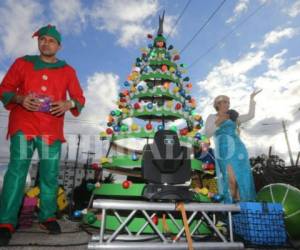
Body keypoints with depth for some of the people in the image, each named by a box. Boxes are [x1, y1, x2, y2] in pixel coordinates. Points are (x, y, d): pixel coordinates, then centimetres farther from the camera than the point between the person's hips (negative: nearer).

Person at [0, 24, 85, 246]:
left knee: (50, 174, 2)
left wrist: (69, 104, -11)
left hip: (52, 129, 1)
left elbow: (80, 98, 12)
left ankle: (48, 217, 15)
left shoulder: (68, 70, 14)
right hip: (23, 125, 0)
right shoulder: (22, 63, 14)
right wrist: (20, 98, -9)